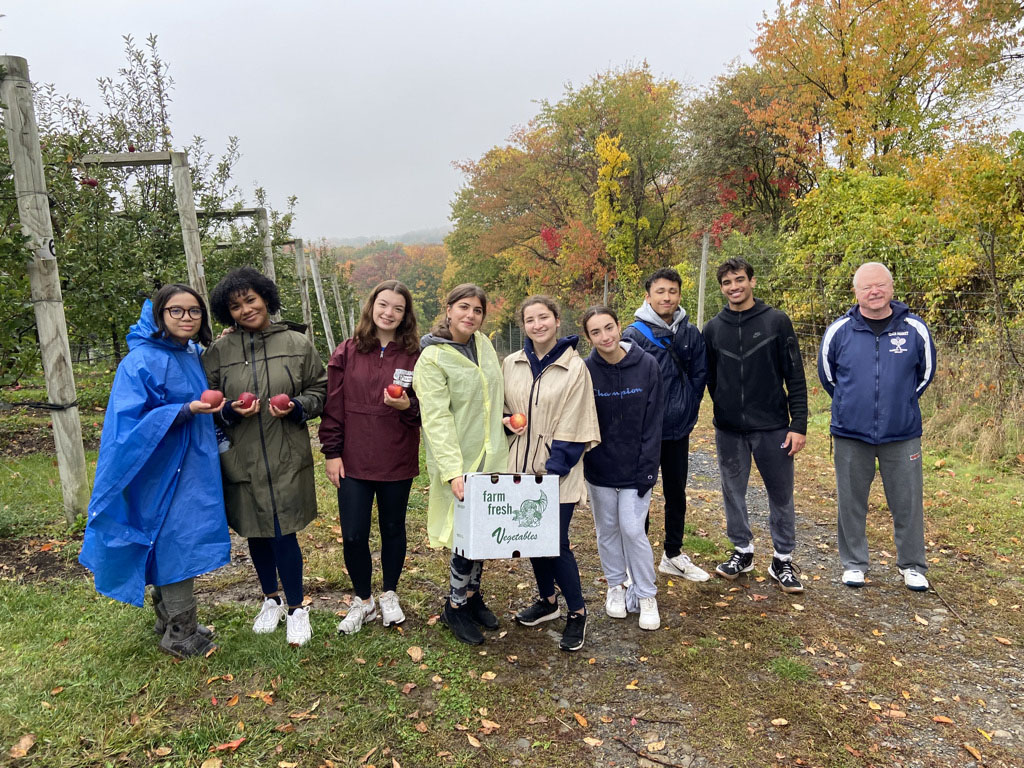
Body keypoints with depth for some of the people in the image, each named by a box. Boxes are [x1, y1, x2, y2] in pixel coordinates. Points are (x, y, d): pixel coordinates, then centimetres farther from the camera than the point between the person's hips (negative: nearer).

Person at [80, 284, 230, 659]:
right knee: (175, 545, -2)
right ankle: (180, 634, 12)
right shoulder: (141, 361, -15)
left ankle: (170, 621, 31)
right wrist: (186, 410, -27)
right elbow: (129, 420, -21)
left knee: (176, 544, 16)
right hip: (163, 470, -8)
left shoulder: (195, 356, 9)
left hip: (193, 467, 8)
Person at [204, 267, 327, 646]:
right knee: (255, 532, 15)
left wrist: (296, 406, -13)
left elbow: (320, 390, 6)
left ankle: (296, 608, 20)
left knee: (283, 533, -2)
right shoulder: (218, 352, 2)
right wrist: (231, 412, -12)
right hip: (241, 458, 2)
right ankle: (271, 599, 38)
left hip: (286, 458, -2)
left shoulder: (297, 343, -1)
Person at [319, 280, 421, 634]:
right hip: (353, 461, 0)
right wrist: (331, 452, -2)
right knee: (353, 536, 3)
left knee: (393, 529, 15)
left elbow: (426, 410, 2)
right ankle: (362, 601, 27)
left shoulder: (414, 356, -3)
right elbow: (333, 404, 1)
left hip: (397, 461, 0)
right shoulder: (348, 351, -1)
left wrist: (408, 406, -19)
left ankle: (389, 595, 37)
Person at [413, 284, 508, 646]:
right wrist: (452, 472, -26)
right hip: (459, 462, -6)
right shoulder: (432, 358, -13)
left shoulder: (483, 344, 7)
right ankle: (455, 606, 17)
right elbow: (437, 419, -20)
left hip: (491, 457, 6)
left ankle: (473, 594, 33)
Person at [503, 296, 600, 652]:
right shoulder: (511, 364, 4)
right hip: (520, 467, 5)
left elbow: (573, 427, -10)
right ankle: (547, 600, 35)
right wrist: (506, 420, -5)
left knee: (556, 543, -4)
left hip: (557, 472, -5)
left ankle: (577, 612, 17)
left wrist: (552, 469, -16)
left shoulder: (574, 367, -8)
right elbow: (500, 406, 18)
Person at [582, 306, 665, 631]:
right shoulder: (586, 370, -8)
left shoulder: (647, 365, -11)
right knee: (607, 529, 13)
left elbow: (653, 422, -8)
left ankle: (646, 595, 17)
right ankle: (616, 586, 33)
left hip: (635, 468, -2)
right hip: (599, 468, 2)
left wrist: (648, 468, -10)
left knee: (633, 530, -2)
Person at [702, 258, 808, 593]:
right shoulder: (713, 329, 3)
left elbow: (795, 378, -5)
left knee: (781, 496, 6)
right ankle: (742, 551, 30)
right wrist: (724, 409, 7)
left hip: (772, 427, -2)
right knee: (733, 493, 12)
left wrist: (799, 424, -9)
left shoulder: (776, 321, -4)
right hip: (729, 430, 3)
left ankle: (782, 560, 21)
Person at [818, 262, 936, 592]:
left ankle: (912, 565, 26)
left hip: (903, 434, 0)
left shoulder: (915, 329, -4)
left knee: (908, 502, 8)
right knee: (851, 502, 9)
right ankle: (853, 563, 25)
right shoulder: (838, 331, -5)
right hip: (850, 434, 0)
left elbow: (925, 372, 12)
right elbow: (827, 374, 11)